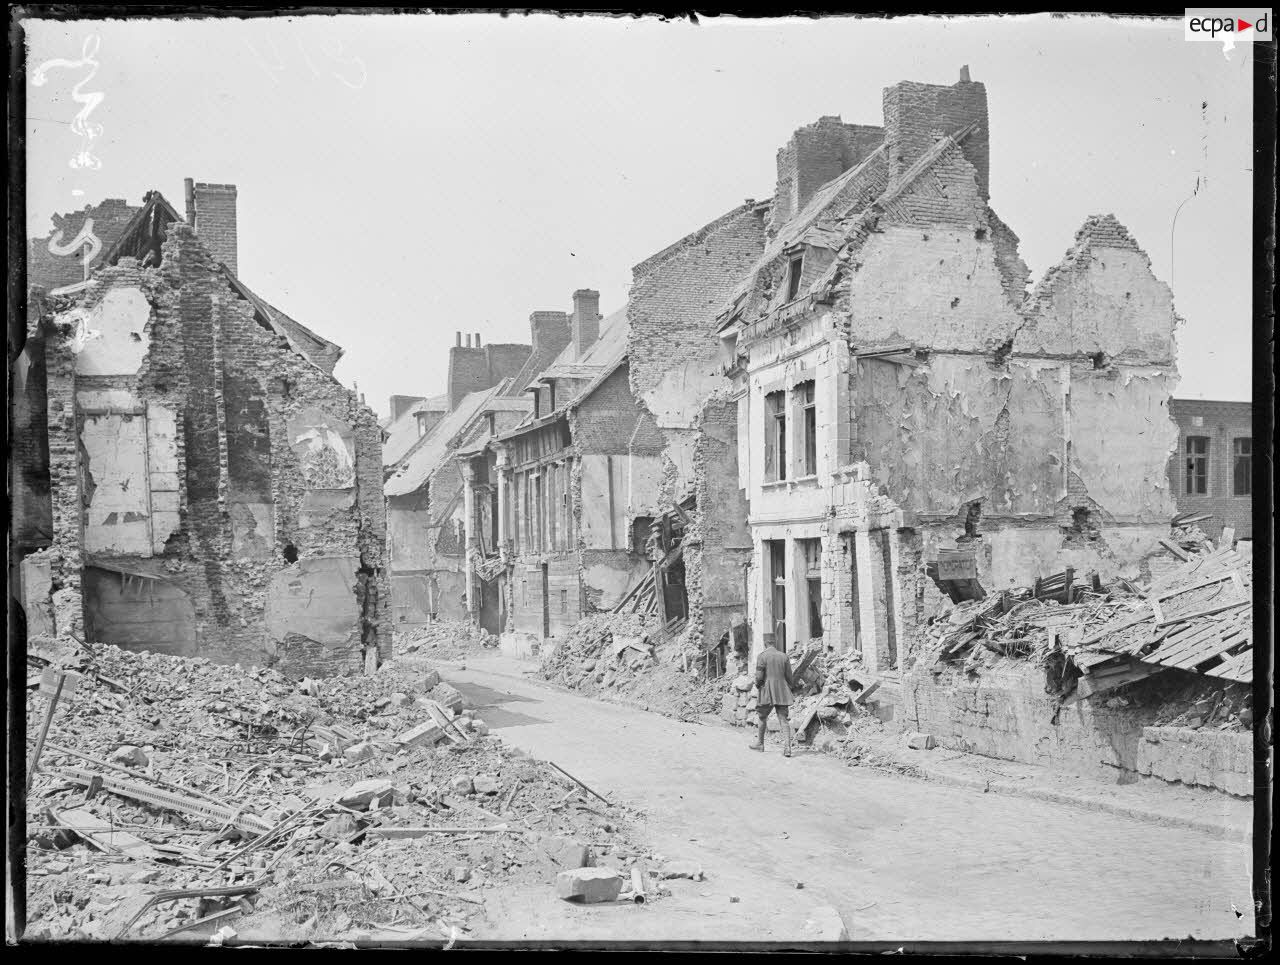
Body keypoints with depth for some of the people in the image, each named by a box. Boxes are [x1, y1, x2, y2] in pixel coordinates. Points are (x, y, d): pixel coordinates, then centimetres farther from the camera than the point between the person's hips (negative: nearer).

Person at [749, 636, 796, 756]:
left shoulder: (762, 656, -5)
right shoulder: (784, 656, 5)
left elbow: (759, 676, -9)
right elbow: (789, 676, 7)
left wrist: (758, 685, 9)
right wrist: (791, 686, 23)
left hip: (767, 692, -2)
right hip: (782, 692, 2)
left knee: (763, 717, 16)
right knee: (784, 720, 0)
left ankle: (760, 743, 30)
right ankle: (787, 747, -12)